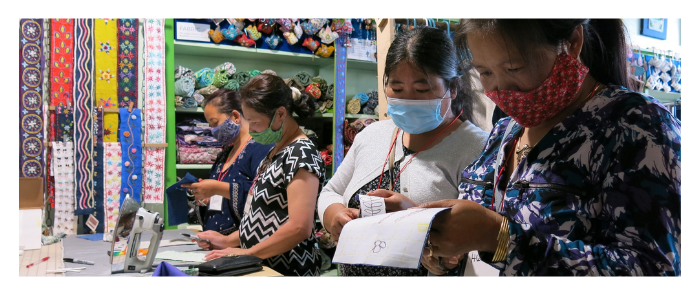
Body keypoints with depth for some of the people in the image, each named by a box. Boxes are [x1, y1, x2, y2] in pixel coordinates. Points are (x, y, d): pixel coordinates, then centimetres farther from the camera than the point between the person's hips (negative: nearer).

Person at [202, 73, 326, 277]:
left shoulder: (301, 153, -16)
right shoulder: (276, 152, 11)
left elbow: (299, 227, -24)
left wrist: (248, 252, -19)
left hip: (287, 270, -8)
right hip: (261, 267, 8)